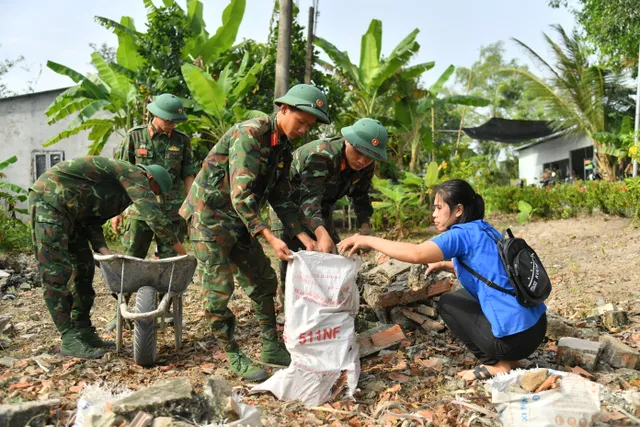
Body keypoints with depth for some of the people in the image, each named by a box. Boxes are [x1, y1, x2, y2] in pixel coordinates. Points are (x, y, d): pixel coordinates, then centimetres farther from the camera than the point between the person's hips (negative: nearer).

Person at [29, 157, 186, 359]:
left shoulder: (121, 188, 19)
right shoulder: (135, 175, -9)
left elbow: (92, 220, 12)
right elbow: (155, 216, -19)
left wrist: (103, 250, -4)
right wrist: (179, 248, -10)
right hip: (50, 200, -11)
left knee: (83, 267, 10)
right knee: (57, 273, -9)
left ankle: (83, 333, 16)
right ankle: (70, 341, -7)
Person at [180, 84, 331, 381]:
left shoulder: (283, 148, 4)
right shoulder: (249, 134, -23)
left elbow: (280, 198, 8)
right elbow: (241, 194, -30)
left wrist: (302, 236, -2)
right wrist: (271, 238, -34)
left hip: (240, 220, 9)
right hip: (210, 215, -9)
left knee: (263, 281, 11)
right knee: (219, 289, -5)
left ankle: (271, 348, 22)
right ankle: (234, 357, 9)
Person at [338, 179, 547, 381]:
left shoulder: (464, 234, -13)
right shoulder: (484, 231, 14)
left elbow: (416, 254, -27)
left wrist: (369, 240, -18)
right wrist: (445, 265, 16)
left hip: (515, 335, -9)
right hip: (535, 326, 9)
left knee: (448, 303, 8)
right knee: (461, 297, 22)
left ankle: (498, 365, 4)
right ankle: (502, 358, 15)